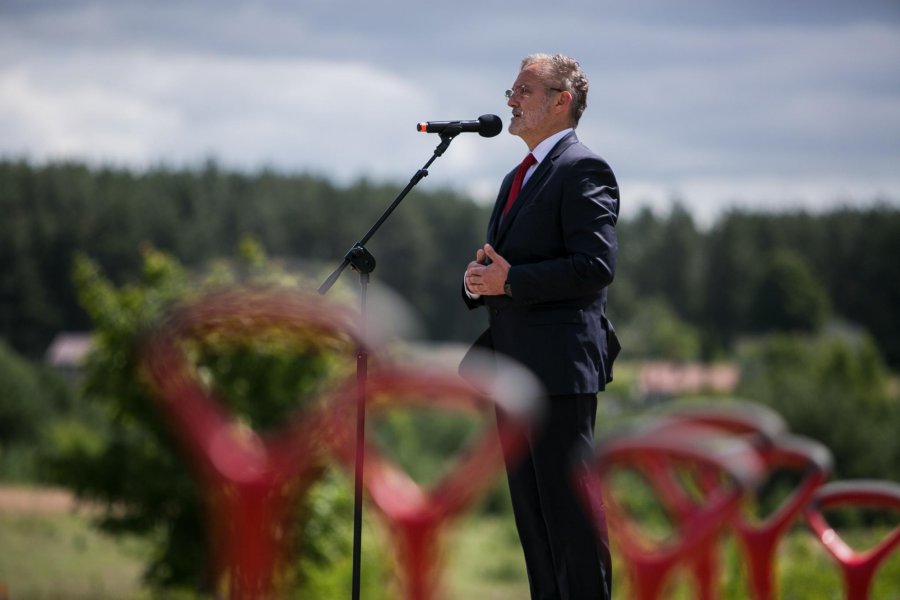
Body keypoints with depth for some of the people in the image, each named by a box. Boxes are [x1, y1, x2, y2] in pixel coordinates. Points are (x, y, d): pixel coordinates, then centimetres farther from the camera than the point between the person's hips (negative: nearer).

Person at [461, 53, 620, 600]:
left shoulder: (583, 170, -8)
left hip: (560, 364, -10)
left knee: (571, 510, -8)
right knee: (532, 513, 11)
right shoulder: (519, 178, 22)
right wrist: (480, 280, 2)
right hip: (516, 369, 10)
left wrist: (509, 280, -17)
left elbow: (595, 266, -18)